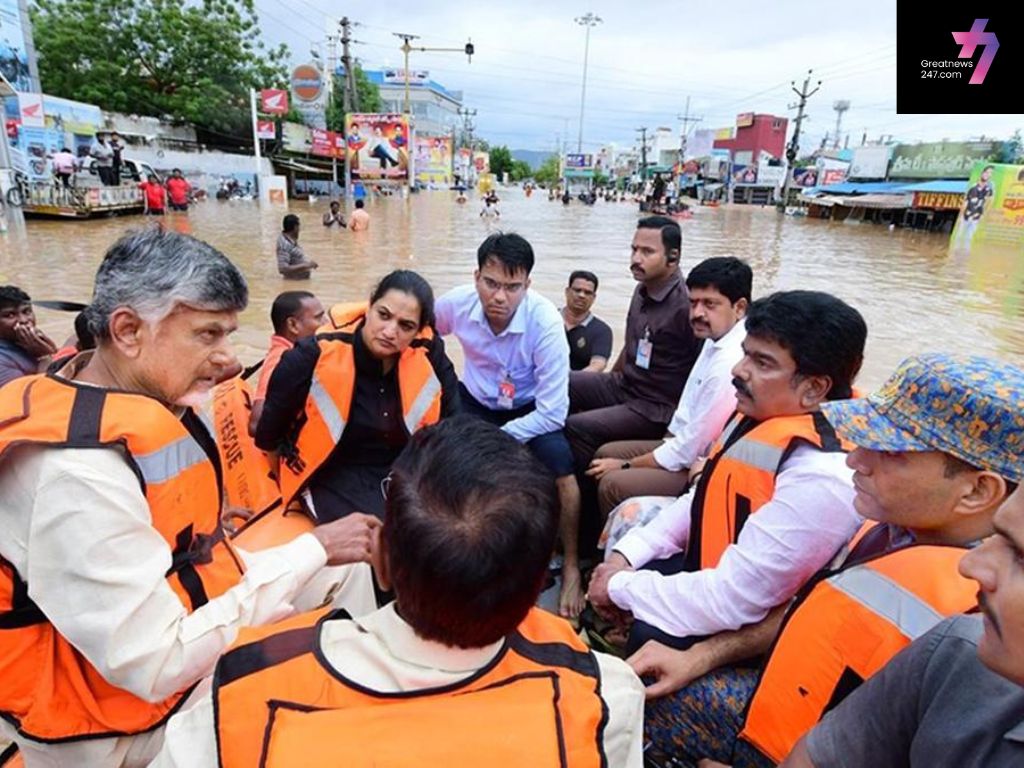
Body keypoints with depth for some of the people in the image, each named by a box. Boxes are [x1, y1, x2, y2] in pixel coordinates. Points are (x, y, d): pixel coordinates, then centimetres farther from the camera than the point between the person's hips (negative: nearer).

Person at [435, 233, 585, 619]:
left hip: (531, 410, -3)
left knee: (560, 466, -29)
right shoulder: (457, 303, -21)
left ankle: (571, 566, -5)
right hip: (475, 401, 3)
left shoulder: (546, 322, -29)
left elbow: (553, 413, -26)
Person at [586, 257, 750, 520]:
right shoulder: (716, 339, 2)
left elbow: (689, 450, -23)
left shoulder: (731, 365, -28)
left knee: (613, 484, -21)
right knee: (606, 453, 10)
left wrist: (626, 465, -12)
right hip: (693, 450, 10)